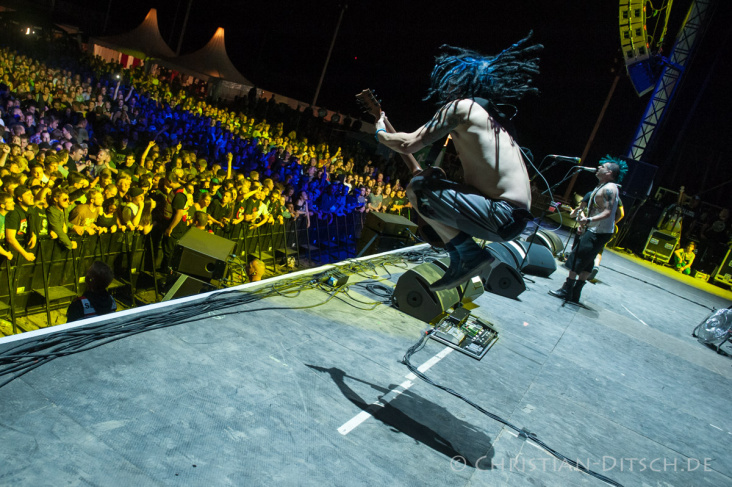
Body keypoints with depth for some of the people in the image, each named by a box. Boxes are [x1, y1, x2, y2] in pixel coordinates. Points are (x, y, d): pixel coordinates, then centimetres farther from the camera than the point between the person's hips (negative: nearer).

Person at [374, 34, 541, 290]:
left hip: (501, 215, -10)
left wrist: (380, 133, 13)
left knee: (416, 188, -10)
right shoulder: (491, 116, 22)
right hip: (516, 215, 10)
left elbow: (409, 143, -8)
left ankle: (470, 254, -7)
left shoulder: (461, 106, -6)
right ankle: (461, 264, 16)